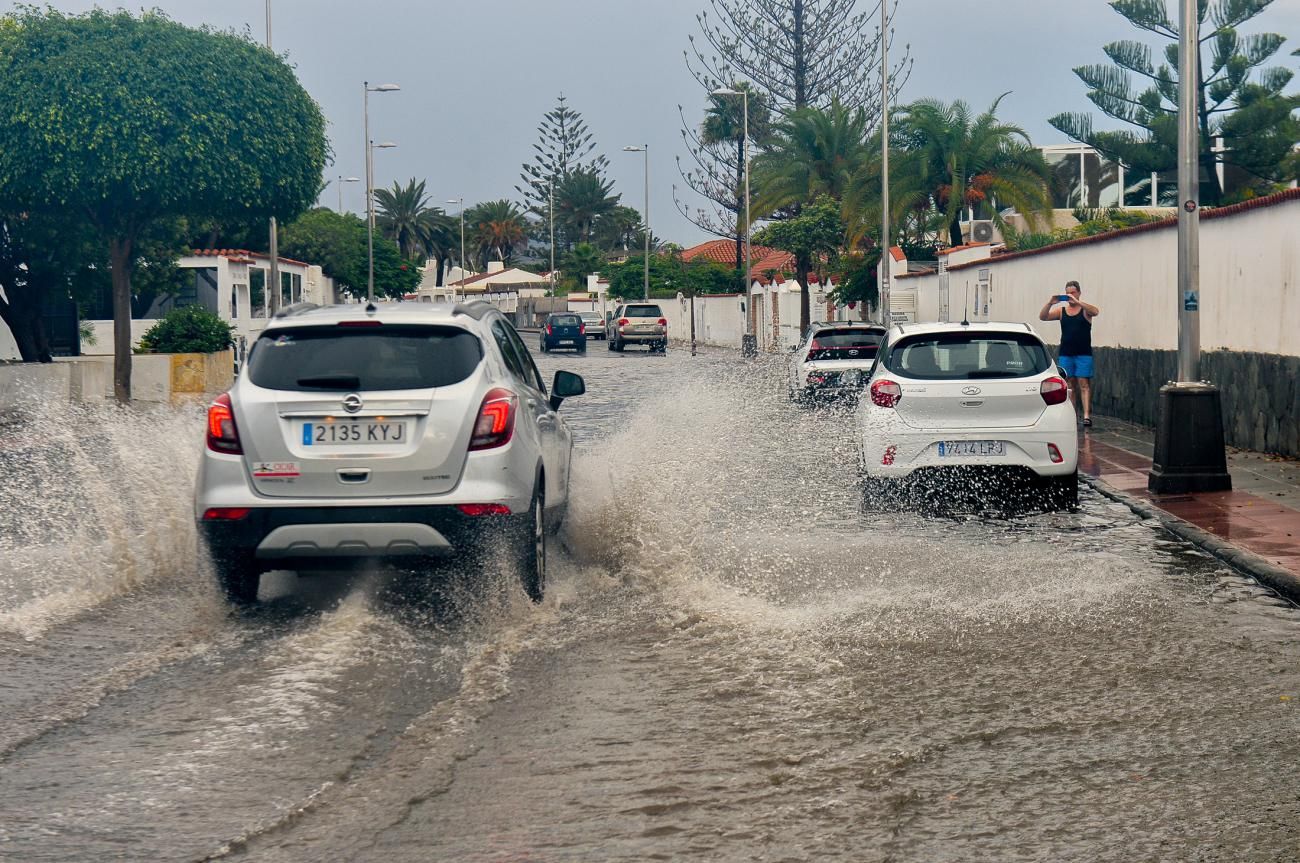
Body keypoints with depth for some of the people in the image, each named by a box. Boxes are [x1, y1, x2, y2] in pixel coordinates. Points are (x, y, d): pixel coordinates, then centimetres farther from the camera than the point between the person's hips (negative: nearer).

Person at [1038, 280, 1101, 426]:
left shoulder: (1085, 309, 1)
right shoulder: (1061, 310, 9)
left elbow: (1095, 311, -20)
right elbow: (1042, 317, 1)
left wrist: (1076, 301, -28)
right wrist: (1050, 303, -16)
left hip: (1083, 354, -3)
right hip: (1065, 354, 3)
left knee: (1084, 384, -8)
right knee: (1069, 385, 4)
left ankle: (1087, 415, -12)